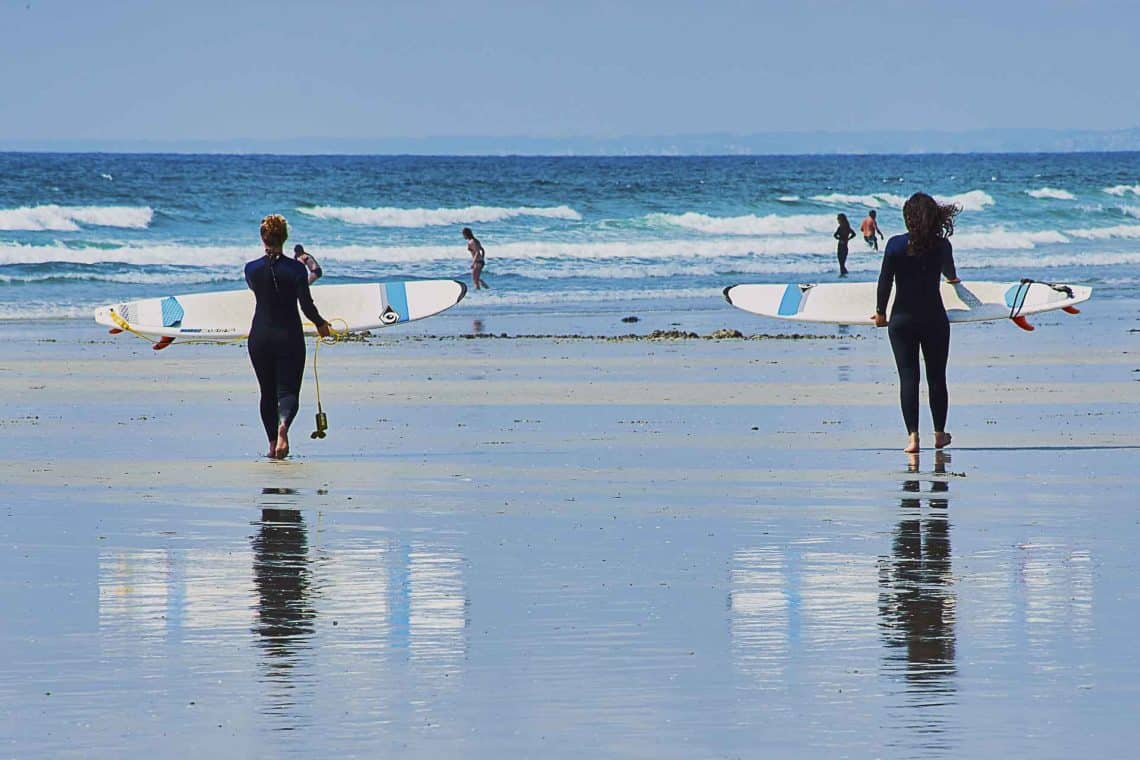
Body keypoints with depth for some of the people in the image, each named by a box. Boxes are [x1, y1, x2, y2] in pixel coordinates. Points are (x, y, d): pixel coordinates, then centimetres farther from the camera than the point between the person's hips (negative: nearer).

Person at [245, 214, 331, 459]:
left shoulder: (252, 269, -3)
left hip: (260, 336, 2)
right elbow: (306, 304, -12)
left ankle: (273, 443, 15)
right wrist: (321, 324, 7)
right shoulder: (296, 268, -10)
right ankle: (283, 424, -30)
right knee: (288, 390, 0)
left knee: (268, 392, 16)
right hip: (289, 336, -2)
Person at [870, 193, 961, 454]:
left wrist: (880, 312, 9)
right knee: (937, 377, 12)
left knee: (908, 377, 0)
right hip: (934, 319, 1)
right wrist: (952, 279, 46)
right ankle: (940, 433, 21)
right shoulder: (942, 245, -1)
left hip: (902, 319, -1)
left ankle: (912, 435, -7)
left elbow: (885, 281, -6)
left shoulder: (896, 245, -9)